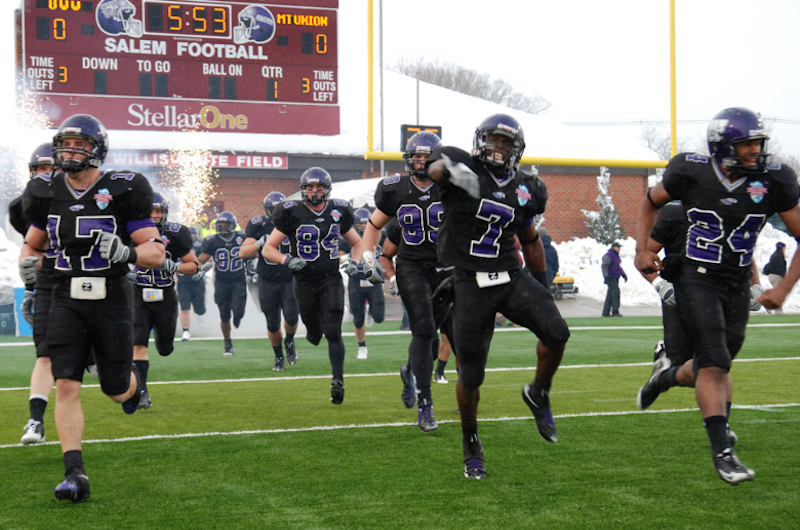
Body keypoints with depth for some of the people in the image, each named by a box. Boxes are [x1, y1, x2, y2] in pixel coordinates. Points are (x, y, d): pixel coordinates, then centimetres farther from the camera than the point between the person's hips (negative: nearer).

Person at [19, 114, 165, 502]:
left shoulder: (122, 191, -7)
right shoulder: (49, 193, 6)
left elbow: (156, 252, -6)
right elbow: (32, 243, 20)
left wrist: (126, 253, -27)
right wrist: (28, 263, -2)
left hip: (111, 298, -2)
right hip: (67, 298, 2)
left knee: (115, 390, 8)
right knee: (67, 386, -11)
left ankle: (132, 384, 47)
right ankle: (75, 475, -9)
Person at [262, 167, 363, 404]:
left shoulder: (338, 212, 3)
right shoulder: (292, 214, -6)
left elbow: (357, 243, 18)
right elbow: (268, 249, -3)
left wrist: (354, 262, -2)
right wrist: (287, 260, -21)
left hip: (331, 280, 0)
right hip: (304, 282, 0)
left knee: (333, 333, -13)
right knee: (314, 335, 11)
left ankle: (338, 380, -14)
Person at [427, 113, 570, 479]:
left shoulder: (522, 189, 9)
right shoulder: (464, 166, -3)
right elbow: (436, 167, -25)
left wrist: (543, 287, 21)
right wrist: (452, 169, -49)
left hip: (512, 278, 3)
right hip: (471, 284, -3)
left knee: (556, 333, -20)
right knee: (471, 376, 1)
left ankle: (538, 395, 10)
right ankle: (472, 448, 24)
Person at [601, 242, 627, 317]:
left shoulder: (616, 255, 19)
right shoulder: (608, 255, -13)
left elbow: (619, 266, 30)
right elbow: (604, 266, -20)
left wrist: (624, 274, 26)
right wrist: (606, 276, -28)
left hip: (615, 278, 10)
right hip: (611, 278, -10)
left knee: (610, 295, 9)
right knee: (615, 293, -14)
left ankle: (606, 312, 11)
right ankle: (615, 311, -14)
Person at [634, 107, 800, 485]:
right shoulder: (691, 174, -11)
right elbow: (651, 202, 10)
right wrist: (642, 250, -2)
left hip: (738, 284, 4)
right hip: (697, 279, -3)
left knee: (717, 363, 13)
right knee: (714, 363, -13)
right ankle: (721, 451, -12)